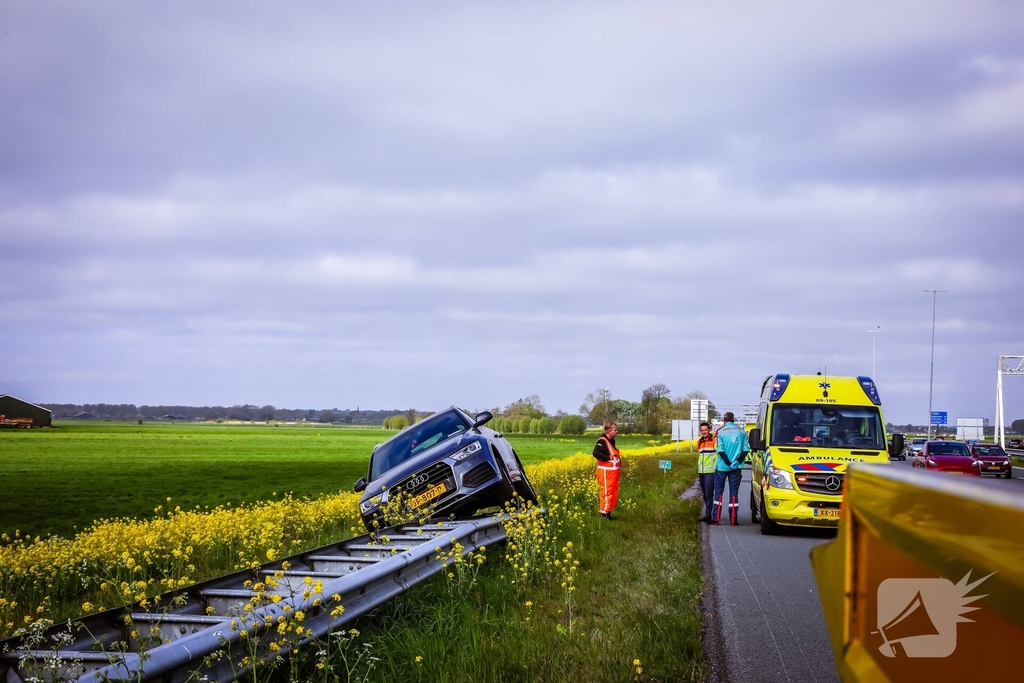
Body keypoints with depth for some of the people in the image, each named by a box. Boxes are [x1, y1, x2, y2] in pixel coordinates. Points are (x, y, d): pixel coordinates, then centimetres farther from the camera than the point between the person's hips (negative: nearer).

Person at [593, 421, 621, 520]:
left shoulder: (612, 441, 14)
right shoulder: (602, 441, -16)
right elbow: (596, 453, -30)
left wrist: (618, 460, 8)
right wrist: (608, 458, -25)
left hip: (613, 472, 9)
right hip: (606, 472, -9)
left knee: (614, 493, 12)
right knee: (606, 492, -5)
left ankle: (609, 511, 22)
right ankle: (604, 513, 3)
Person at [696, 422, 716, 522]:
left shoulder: (714, 440, -5)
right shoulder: (699, 442, 18)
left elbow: (718, 455, -8)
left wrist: (716, 468, -14)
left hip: (710, 471, -7)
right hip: (701, 472, 7)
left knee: (708, 494, -10)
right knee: (704, 494, 11)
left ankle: (707, 515, -10)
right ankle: (707, 513, 19)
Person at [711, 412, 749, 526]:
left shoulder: (721, 432, -4)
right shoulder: (742, 431, 4)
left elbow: (720, 450, -11)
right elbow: (746, 449, -2)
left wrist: (729, 463, -11)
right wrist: (737, 461, -7)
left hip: (722, 466, -2)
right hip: (736, 467, 2)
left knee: (718, 491, 7)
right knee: (734, 492, 5)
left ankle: (716, 518, 3)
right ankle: (733, 520, 2)